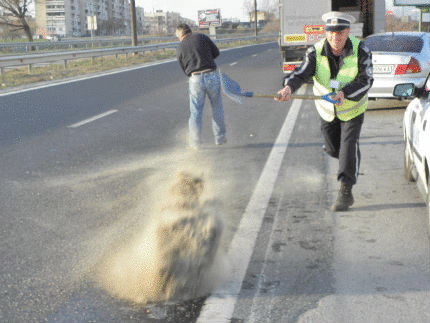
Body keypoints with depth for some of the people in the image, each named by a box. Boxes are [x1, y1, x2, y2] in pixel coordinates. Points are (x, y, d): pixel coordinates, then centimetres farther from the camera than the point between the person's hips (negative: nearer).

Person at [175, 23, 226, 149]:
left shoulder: (180, 48, 8)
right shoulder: (201, 37, 6)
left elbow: (185, 69, 12)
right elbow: (216, 52, 11)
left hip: (195, 79, 0)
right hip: (212, 76, 0)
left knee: (195, 111, 11)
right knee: (217, 107, 15)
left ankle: (195, 141, 10)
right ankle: (219, 137, 21)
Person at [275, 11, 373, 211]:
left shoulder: (361, 51, -21)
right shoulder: (316, 52, -18)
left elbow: (366, 80, -21)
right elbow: (301, 74, -28)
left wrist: (344, 93, -37)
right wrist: (288, 88, -51)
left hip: (353, 108, -2)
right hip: (327, 110, 3)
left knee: (349, 146, -15)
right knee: (332, 149, 13)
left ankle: (346, 192, -9)